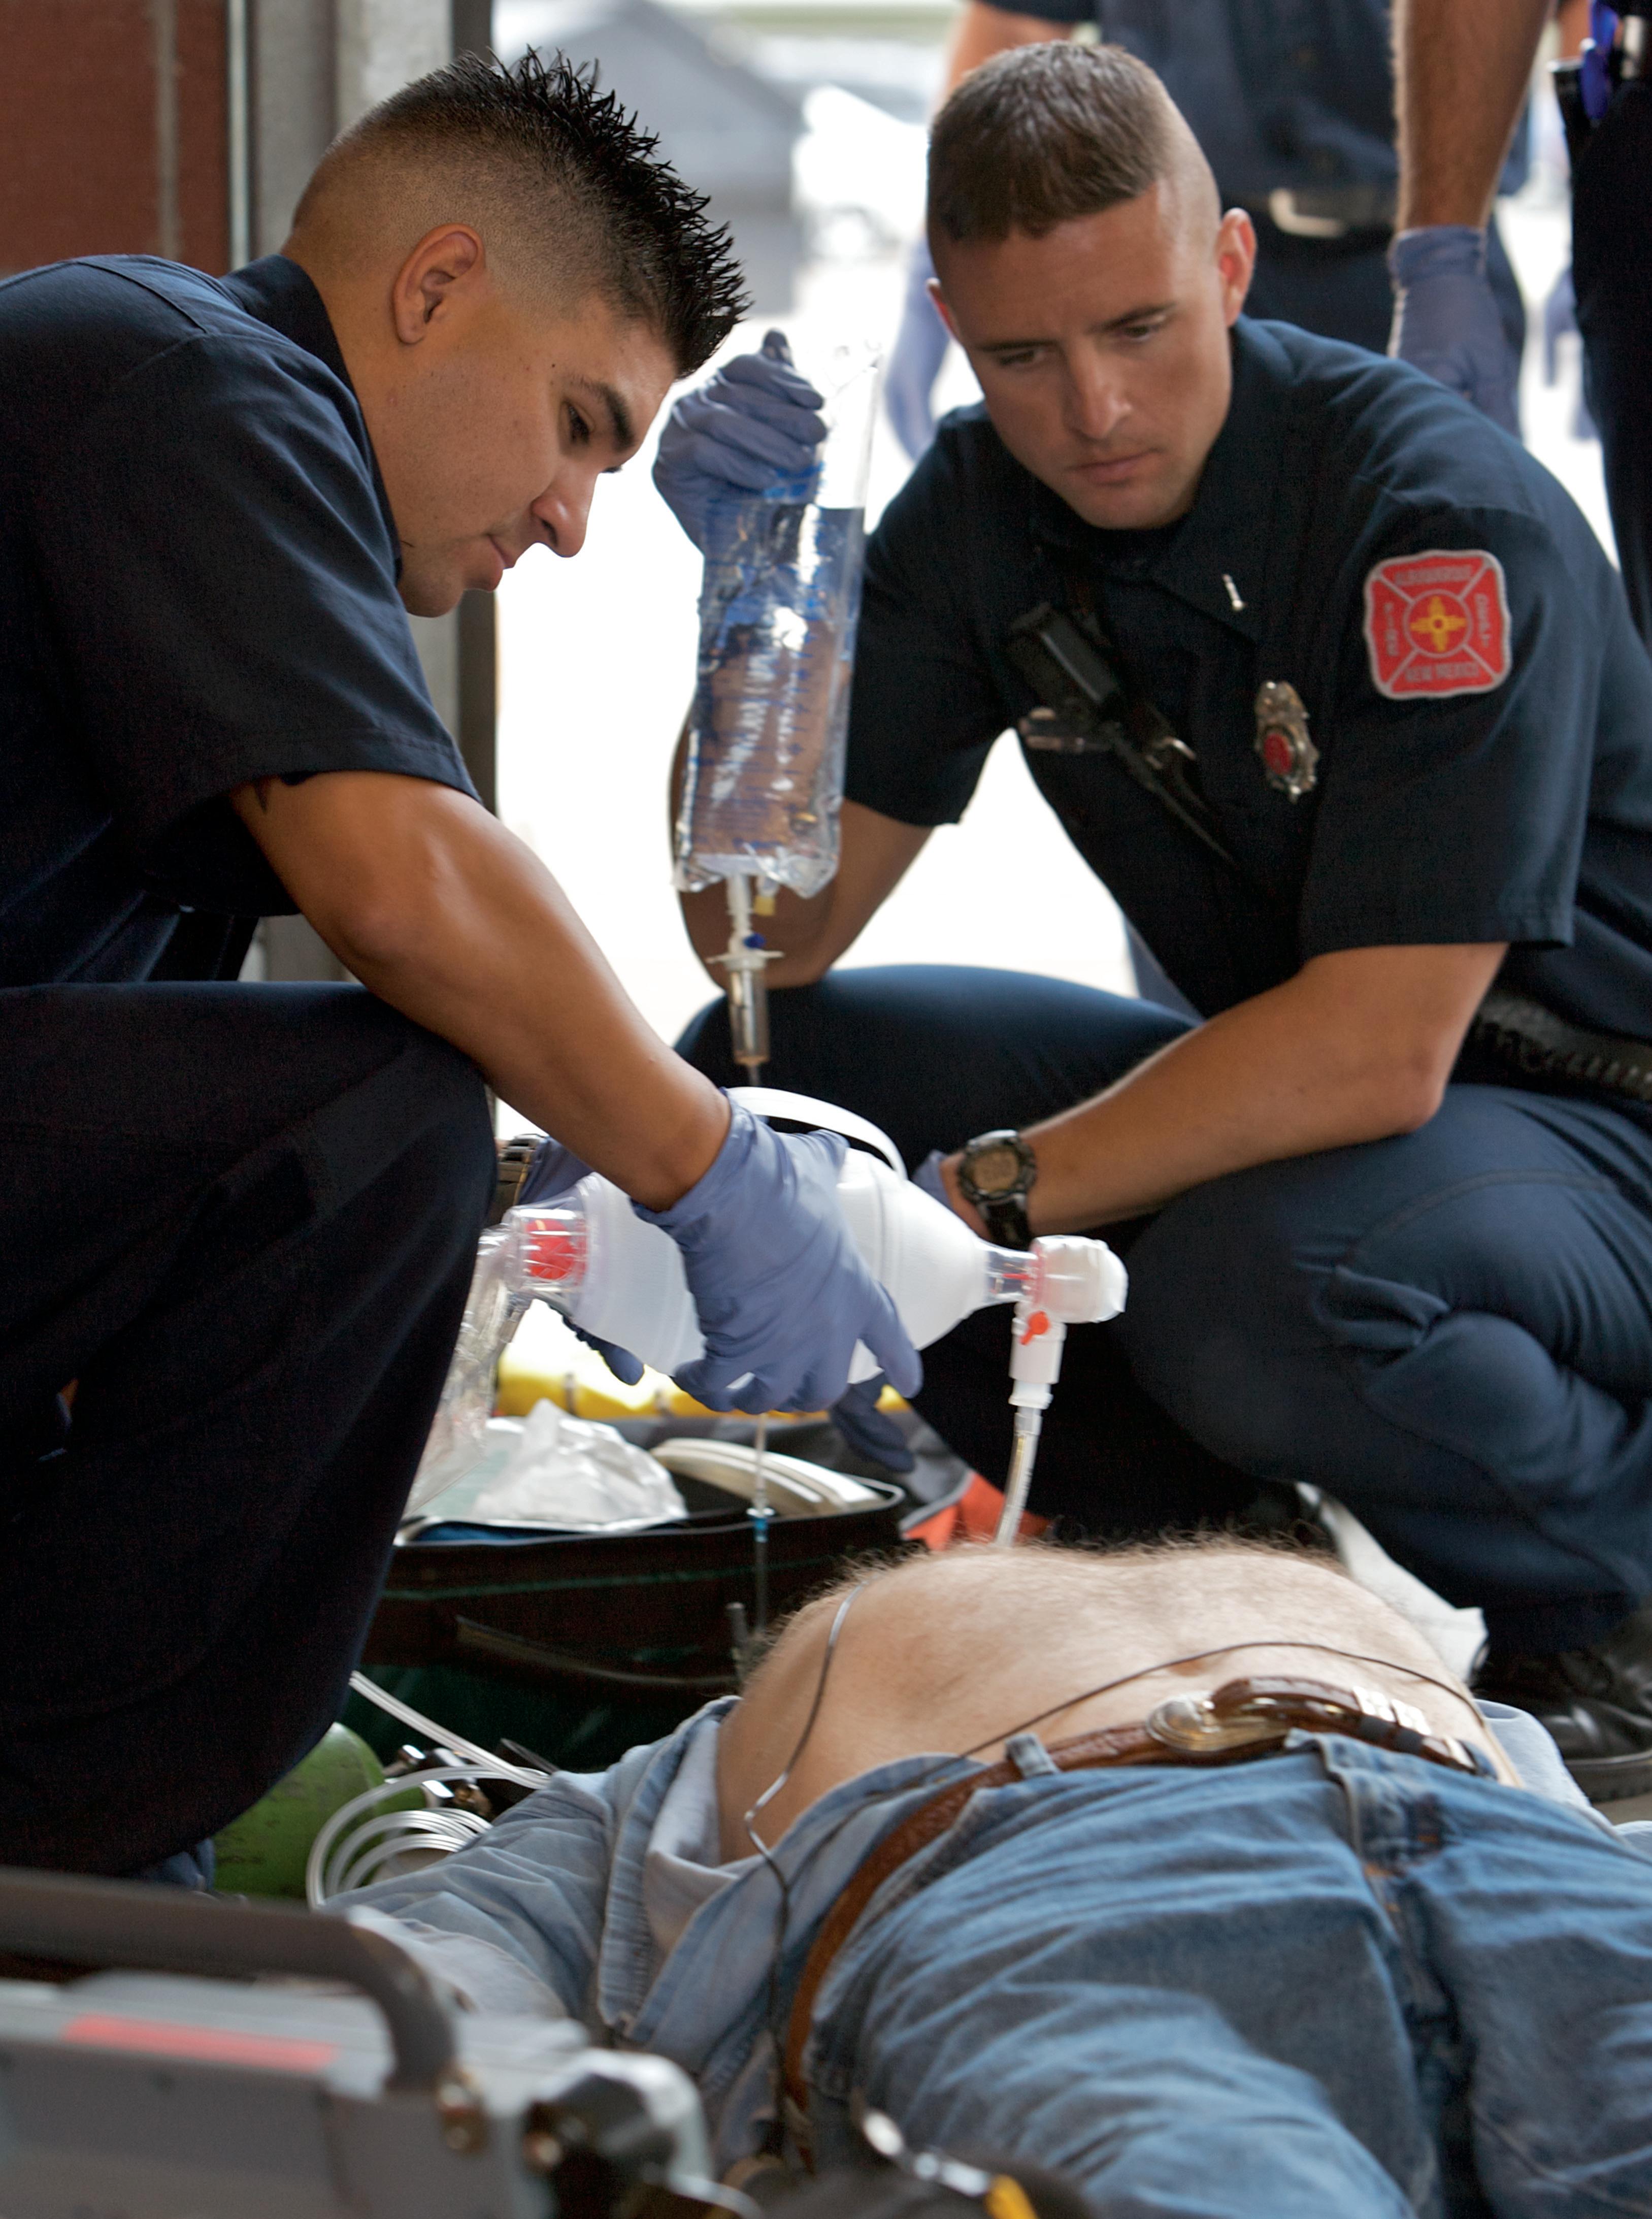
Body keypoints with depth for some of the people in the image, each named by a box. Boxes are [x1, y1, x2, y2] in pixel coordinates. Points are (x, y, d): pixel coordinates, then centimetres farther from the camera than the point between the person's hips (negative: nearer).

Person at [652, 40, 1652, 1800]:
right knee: (748, 1080, -6)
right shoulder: (979, 511, -3)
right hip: (1292, 1083, 7)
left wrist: (977, 1202, -32)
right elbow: (772, 940, -6)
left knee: (1248, 1282, -38)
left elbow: (1381, 1048, -30)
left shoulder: (1446, 519, -24)